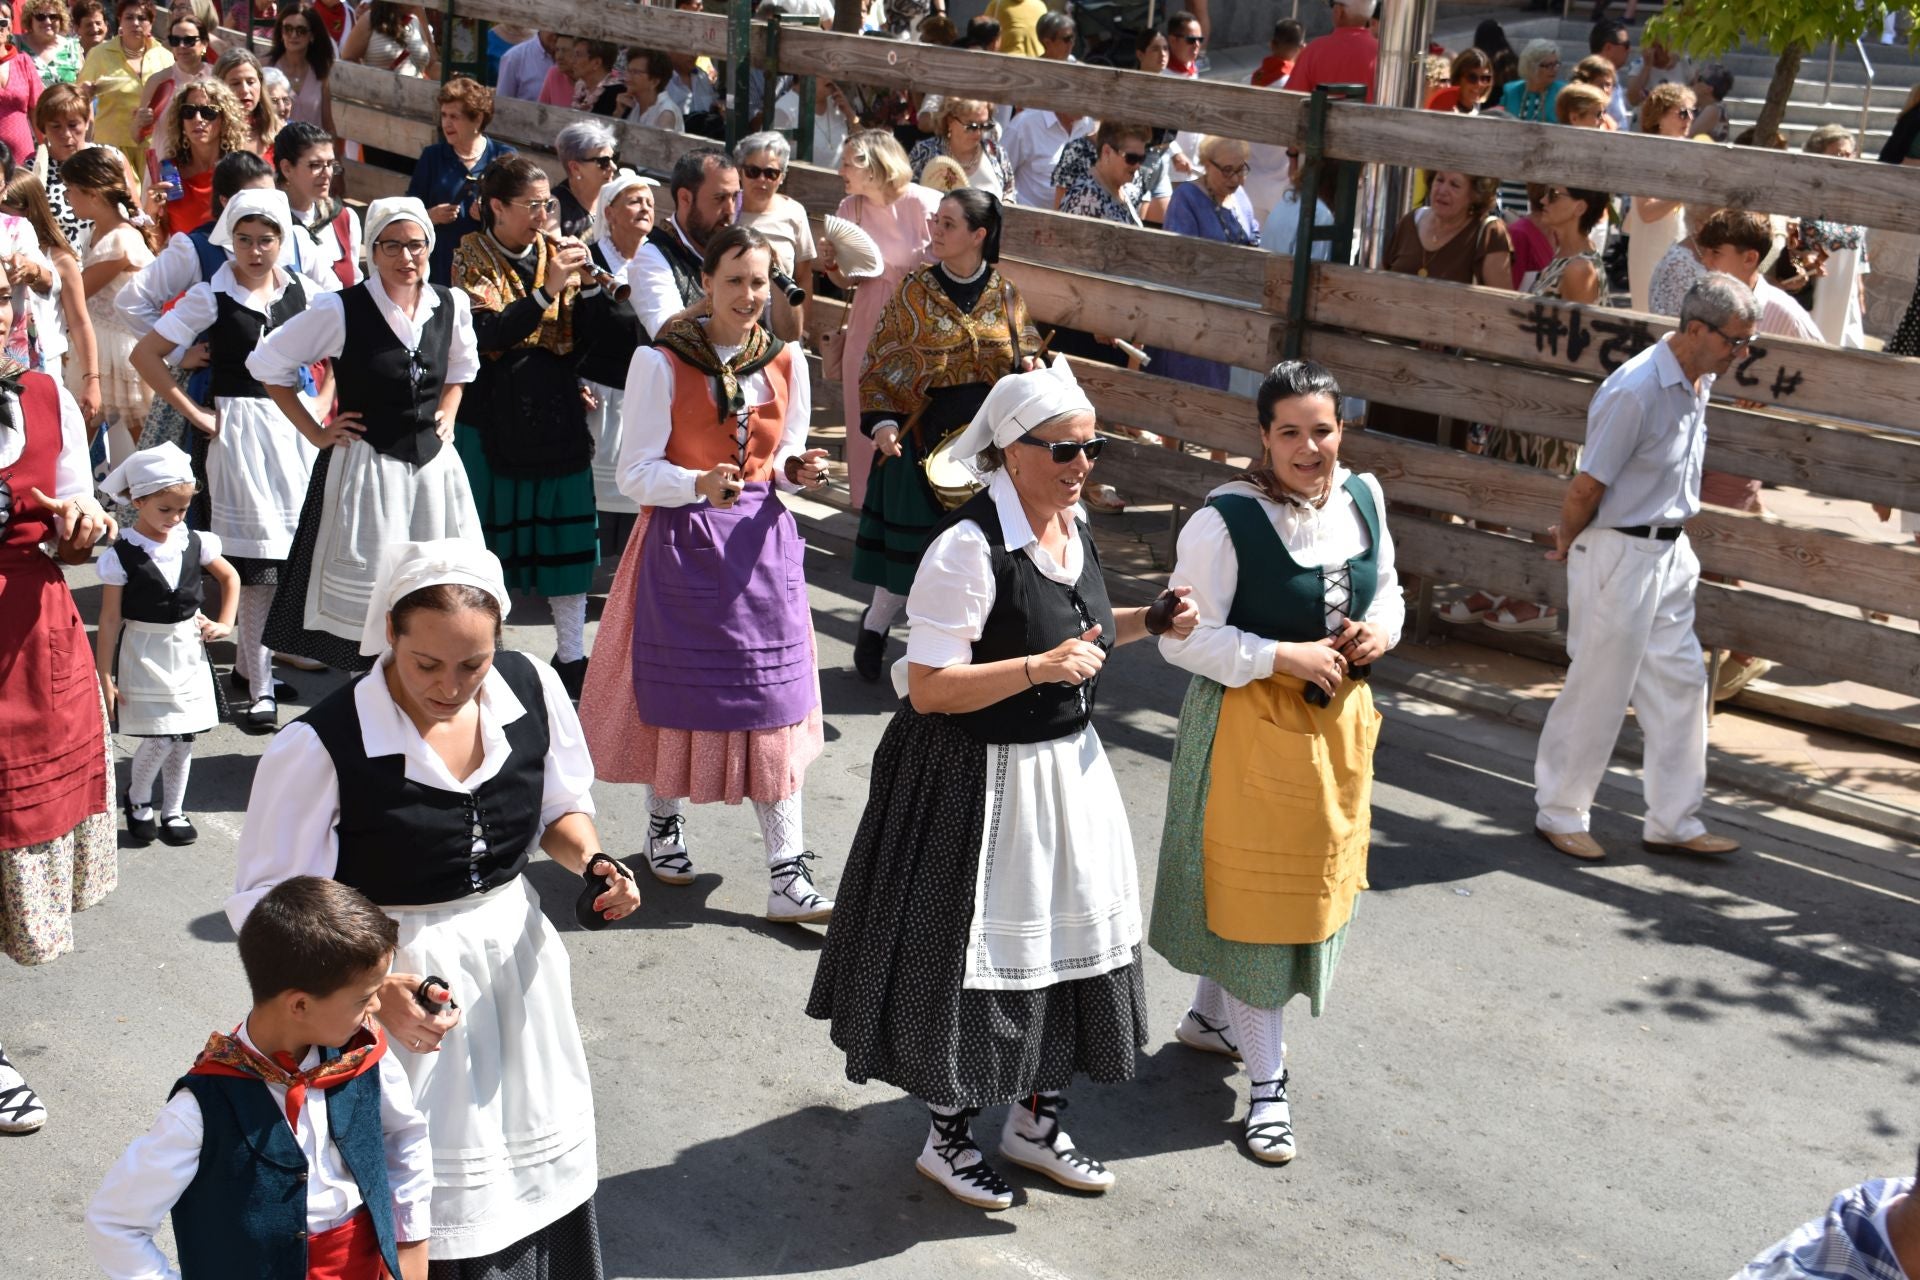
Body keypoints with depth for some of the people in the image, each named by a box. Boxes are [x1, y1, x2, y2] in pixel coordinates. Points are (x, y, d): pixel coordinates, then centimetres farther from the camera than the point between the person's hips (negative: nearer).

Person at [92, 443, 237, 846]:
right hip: (144, 653, -4)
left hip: (189, 649, 4)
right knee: (159, 738, -6)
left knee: (183, 737, 8)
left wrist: (224, 623, 7)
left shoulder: (193, 542, -3)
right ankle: (137, 800, 21)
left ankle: (173, 810, 23)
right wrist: (104, 676, -9)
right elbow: (110, 619, -11)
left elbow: (230, 577, 16)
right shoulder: (121, 555, -14)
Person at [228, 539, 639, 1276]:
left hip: (516, 956, 5)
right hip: (394, 978, -4)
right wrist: (376, 993, -28)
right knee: (427, 1217, 4)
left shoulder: (533, 690, -8)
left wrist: (591, 862, -11)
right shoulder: (320, 747, -22)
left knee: (536, 1172, 19)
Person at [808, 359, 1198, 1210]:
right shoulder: (969, 547, -24)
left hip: (1066, 766, 8)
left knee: (1068, 942, 18)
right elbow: (928, 689, -24)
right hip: (977, 780, -8)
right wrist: (1041, 669, -30)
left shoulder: (1071, 521, 2)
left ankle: (1033, 1120, 39)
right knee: (981, 956, 6)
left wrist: (1146, 623, 3)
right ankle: (946, 1137, 29)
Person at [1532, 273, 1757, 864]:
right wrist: (1569, 541, -1)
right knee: (1599, 689, 2)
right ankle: (1559, 815, 19)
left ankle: (1673, 821, 22)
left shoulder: (1701, 381, 5)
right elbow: (1587, 487, -18)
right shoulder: (1636, 391, -24)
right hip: (1620, 554, -8)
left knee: (1680, 683, 11)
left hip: (1670, 550, 8)